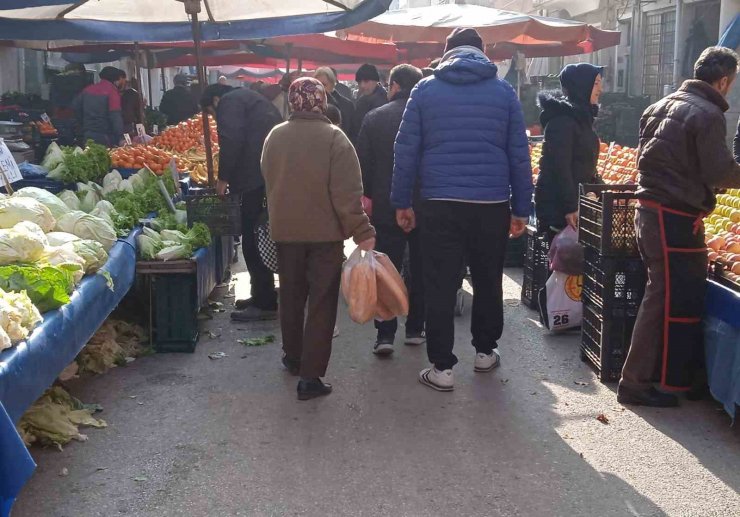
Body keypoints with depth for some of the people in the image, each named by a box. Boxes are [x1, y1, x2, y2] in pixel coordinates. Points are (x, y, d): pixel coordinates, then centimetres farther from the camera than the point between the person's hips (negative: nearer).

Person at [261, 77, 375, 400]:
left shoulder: (275, 137, 0)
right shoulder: (333, 137, -14)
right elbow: (347, 193, -19)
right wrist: (362, 232, -16)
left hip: (285, 230, 5)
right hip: (325, 232, -4)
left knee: (291, 295, 20)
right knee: (322, 302, 1)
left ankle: (293, 356, 35)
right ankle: (310, 376, -2)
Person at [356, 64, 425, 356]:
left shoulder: (375, 118, -4)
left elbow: (362, 163, -3)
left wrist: (367, 194, 7)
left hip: (386, 207, -1)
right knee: (420, 269, 13)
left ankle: (385, 334, -2)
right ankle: (415, 329, 18)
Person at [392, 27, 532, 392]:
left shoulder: (425, 89, 3)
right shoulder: (503, 91, 5)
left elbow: (406, 149, 1)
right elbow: (519, 154, 4)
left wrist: (402, 202, 7)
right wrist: (521, 208, 8)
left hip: (439, 204, -1)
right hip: (492, 204, 1)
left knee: (440, 287, 4)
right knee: (488, 281, 18)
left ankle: (441, 367, 5)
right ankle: (485, 351, 31)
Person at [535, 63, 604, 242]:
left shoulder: (581, 117, 15)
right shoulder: (562, 120, -16)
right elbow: (560, 167, -22)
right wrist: (570, 207, -24)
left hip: (576, 202, 10)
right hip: (557, 205, -10)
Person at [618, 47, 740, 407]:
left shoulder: (661, 107, 15)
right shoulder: (708, 114, -12)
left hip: (649, 210, 9)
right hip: (675, 218, -9)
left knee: (665, 293, 18)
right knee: (670, 300, -3)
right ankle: (636, 383, 1)